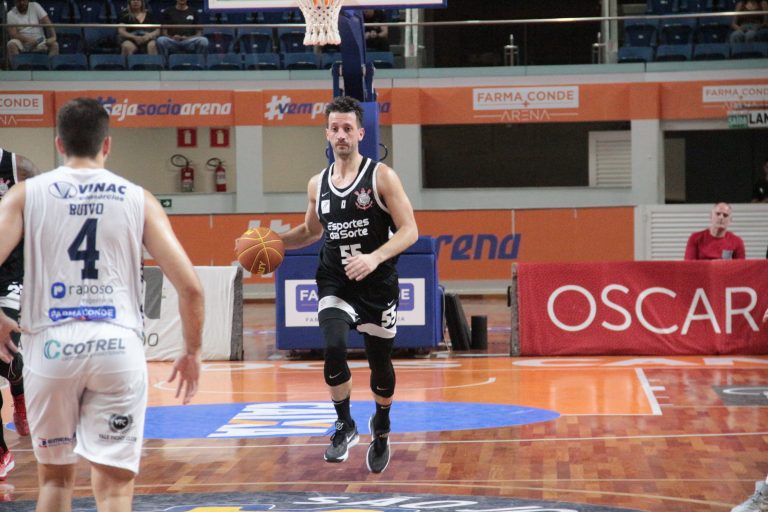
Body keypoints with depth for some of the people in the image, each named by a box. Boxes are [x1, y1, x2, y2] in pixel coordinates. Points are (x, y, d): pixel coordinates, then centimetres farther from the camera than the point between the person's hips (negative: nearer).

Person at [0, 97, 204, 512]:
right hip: (117, 346, -1)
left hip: (50, 345, 1)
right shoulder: (138, 199, 8)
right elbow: (189, 286, 1)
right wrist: (192, 352, 16)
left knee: (55, 478, 20)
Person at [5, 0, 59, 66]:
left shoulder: (35, 6, 4)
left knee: (54, 44, -25)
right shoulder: (11, 14, 0)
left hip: (39, 41, 1)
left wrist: (53, 37, -19)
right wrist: (28, 40, -26)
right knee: (11, 45, -33)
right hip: (22, 41, -1)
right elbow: (13, 34, -10)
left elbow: (47, 22, -2)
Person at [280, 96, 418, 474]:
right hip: (335, 284, 2)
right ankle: (344, 426, -3)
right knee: (333, 348, -22)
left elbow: (409, 231, -11)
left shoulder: (381, 177, -8)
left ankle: (381, 427, 38)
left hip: (378, 286, -2)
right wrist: (275, 241, 5)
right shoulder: (318, 184, 5)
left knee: (380, 362, 10)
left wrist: (376, 257, -27)